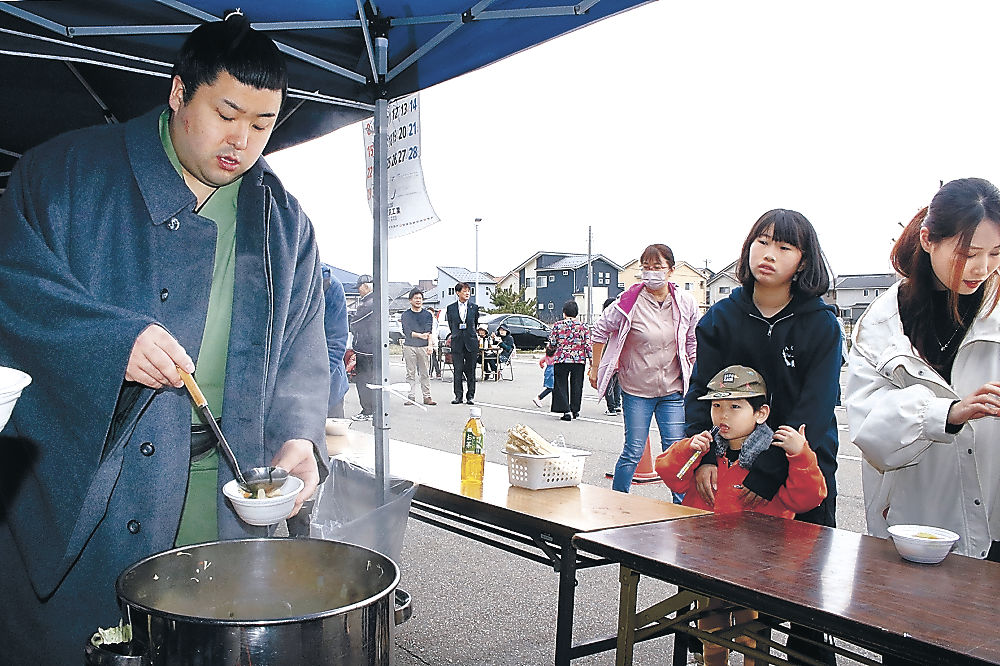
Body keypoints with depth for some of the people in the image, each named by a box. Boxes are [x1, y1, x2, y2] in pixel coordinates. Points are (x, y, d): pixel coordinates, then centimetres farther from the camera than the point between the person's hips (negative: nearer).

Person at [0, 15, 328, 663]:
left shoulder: (285, 220, 9)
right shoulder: (69, 171, 0)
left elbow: (302, 347, 8)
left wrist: (297, 436, -8)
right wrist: (112, 340, -24)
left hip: (226, 493, 3)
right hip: (82, 488, -2)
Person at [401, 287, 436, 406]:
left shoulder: (428, 314, 12)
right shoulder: (405, 315, 7)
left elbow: (429, 332, 3)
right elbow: (406, 332, -4)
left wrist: (429, 345, -9)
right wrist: (420, 335, -12)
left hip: (424, 347, 1)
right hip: (409, 346, -1)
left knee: (425, 373, 1)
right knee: (411, 373, 0)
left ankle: (427, 397, 4)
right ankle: (411, 397, 3)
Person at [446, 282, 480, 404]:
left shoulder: (474, 307, 5)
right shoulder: (450, 308, 5)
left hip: (471, 342, 0)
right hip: (457, 343, 0)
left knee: (471, 371, 3)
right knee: (458, 370, 0)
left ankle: (470, 396, 11)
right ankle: (458, 396, 6)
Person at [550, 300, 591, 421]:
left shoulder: (557, 325, -2)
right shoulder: (583, 327, 2)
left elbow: (552, 343, -1)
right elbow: (588, 345, 0)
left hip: (561, 359, -2)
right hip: (579, 361, 2)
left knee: (561, 385, 5)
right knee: (576, 385, 13)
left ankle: (566, 410, -6)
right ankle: (575, 411, 20)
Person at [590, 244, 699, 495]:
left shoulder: (685, 302, 0)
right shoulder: (630, 301, -9)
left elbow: (692, 342, 13)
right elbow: (601, 330, 3)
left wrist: (691, 376, 14)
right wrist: (595, 368, 6)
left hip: (673, 390, 2)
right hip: (636, 389, -2)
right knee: (634, 451, 1)